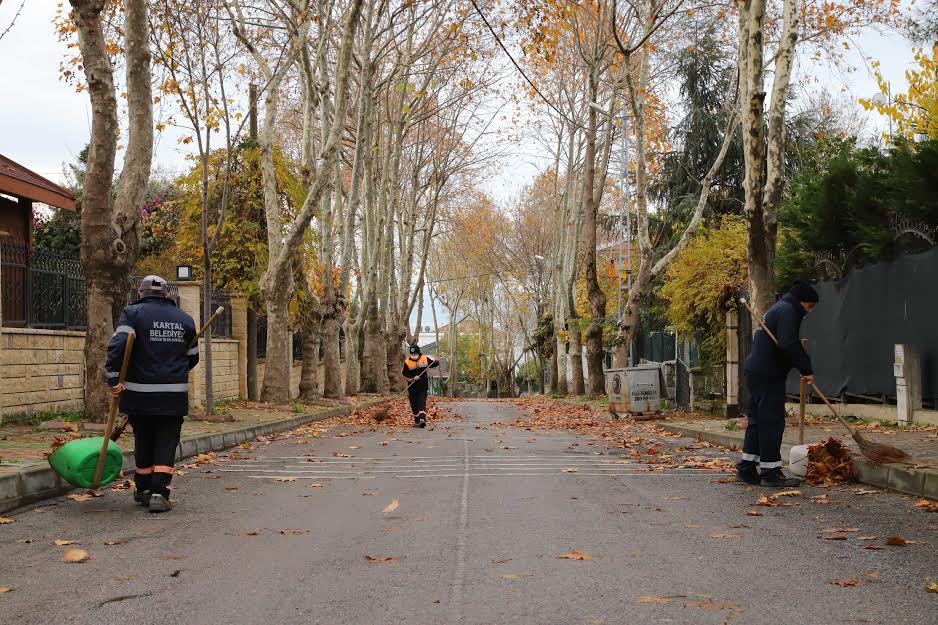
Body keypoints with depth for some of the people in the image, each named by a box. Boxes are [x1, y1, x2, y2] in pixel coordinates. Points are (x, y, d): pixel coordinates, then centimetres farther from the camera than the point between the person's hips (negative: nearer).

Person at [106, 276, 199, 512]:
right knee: (167, 442, 3)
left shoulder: (132, 313, -1)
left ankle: (143, 490, 27)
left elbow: (118, 344, -17)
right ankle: (159, 492, -9)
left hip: (140, 394, -1)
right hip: (175, 395, 1)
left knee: (143, 442, 14)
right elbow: (192, 357, 18)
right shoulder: (185, 319, 11)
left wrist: (114, 378, -16)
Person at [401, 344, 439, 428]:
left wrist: (437, 362, -10)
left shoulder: (425, 359, 0)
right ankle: (417, 419, 22)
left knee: (422, 402, -13)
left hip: (423, 386, -1)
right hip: (412, 386, 1)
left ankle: (422, 419, -24)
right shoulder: (407, 362, -4)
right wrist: (413, 377, -20)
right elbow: (404, 373, -7)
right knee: (414, 403, 8)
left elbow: (432, 364, 12)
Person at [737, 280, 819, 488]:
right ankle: (771, 472, -3)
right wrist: (806, 369, -20)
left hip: (757, 373, 11)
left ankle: (746, 469, 17)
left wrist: (803, 367, 18)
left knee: (758, 420, 13)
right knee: (772, 422, -6)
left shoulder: (779, 309, 23)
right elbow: (788, 344, -24)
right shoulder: (787, 311, -11)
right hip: (767, 375, -11)